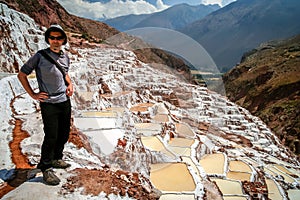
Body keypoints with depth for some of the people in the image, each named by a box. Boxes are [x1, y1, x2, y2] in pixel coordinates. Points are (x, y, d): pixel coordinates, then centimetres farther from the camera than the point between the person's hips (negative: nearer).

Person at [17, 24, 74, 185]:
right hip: (49, 104, -6)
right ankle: (46, 168, 14)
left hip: (65, 101, 6)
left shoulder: (65, 57, 8)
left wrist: (70, 84, 8)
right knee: (51, 137, -4)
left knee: (64, 134, 14)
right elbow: (22, 75, -1)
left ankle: (56, 159, 35)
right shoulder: (40, 56, -8)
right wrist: (33, 95, -5)